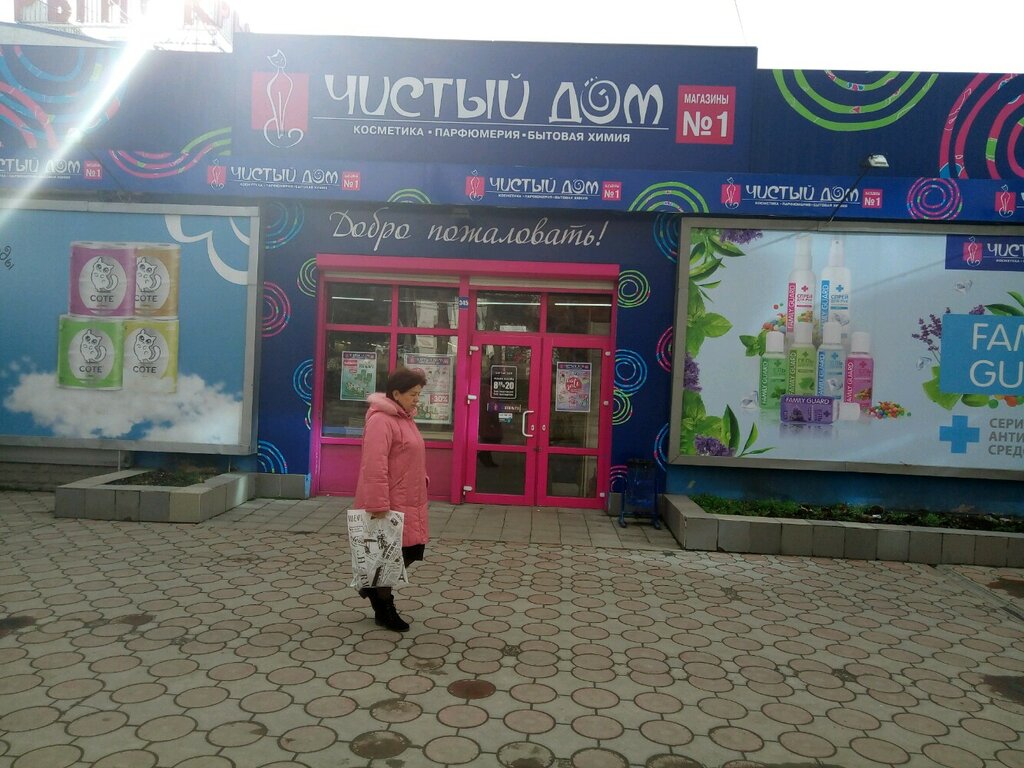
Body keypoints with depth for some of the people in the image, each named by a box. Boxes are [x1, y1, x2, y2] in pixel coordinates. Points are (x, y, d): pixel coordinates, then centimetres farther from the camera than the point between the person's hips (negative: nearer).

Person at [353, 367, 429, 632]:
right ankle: (384, 609, 22)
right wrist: (378, 506, -26)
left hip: (408, 503, 10)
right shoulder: (381, 421, -19)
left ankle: (375, 586, 33)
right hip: (389, 506, -10)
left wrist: (420, 482, 19)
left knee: (413, 551, 13)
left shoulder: (404, 418, 13)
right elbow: (374, 467, -25)